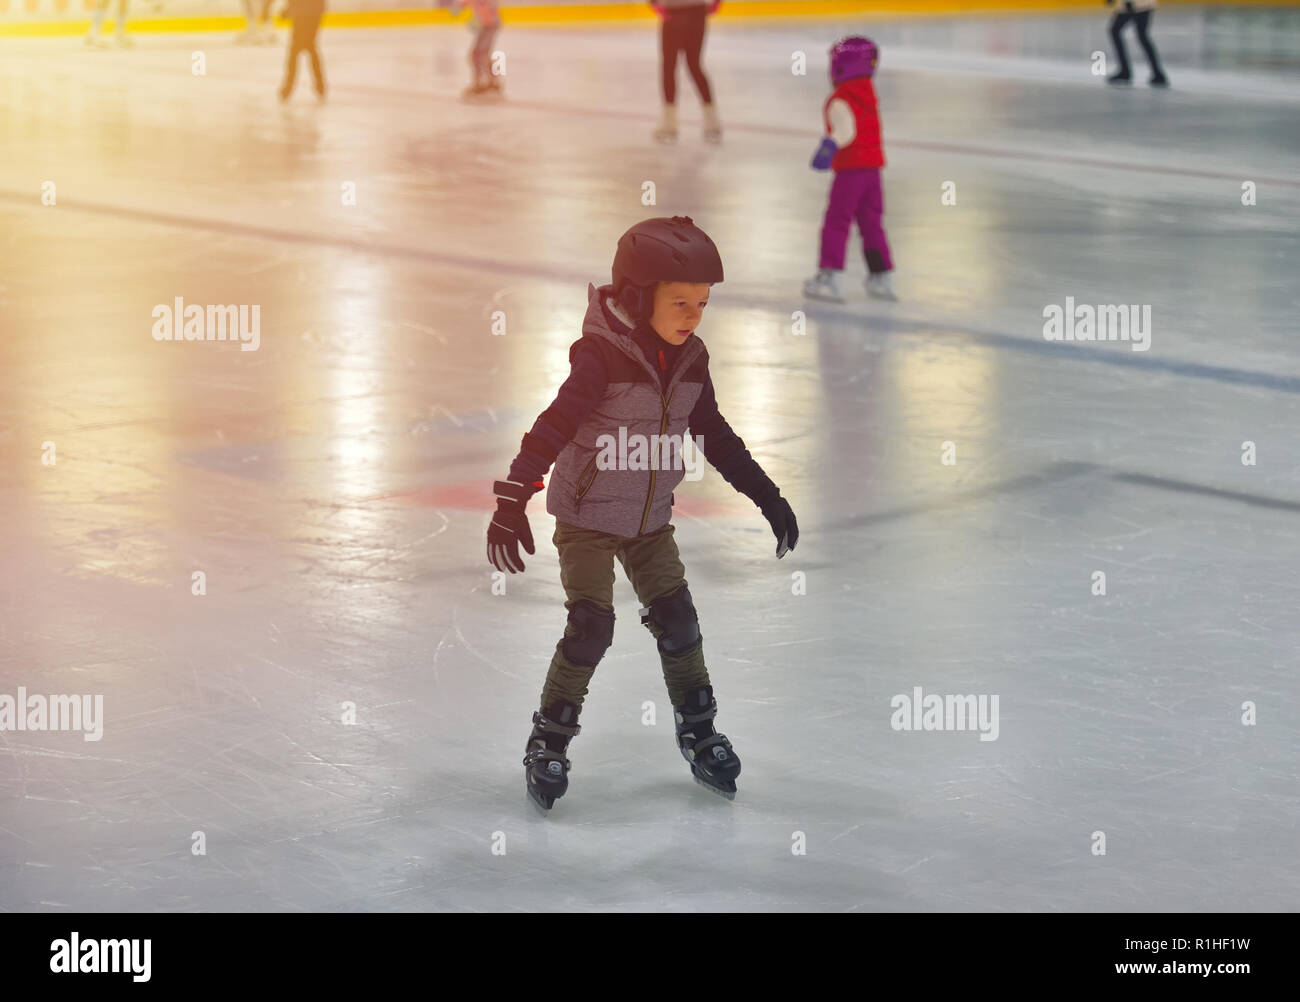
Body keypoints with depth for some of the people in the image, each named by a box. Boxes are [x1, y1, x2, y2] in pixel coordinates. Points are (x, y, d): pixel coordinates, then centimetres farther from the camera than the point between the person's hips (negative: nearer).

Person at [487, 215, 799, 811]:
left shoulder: (689, 360, -4)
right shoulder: (602, 357, -24)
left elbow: (715, 437, 9)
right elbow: (553, 428, -27)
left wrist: (768, 496, 10)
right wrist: (512, 502, -34)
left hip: (649, 518, 6)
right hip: (586, 516, -6)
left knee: (677, 619, 4)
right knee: (591, 627, -12)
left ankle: (697, 730, 20)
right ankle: (549, 741, 3)